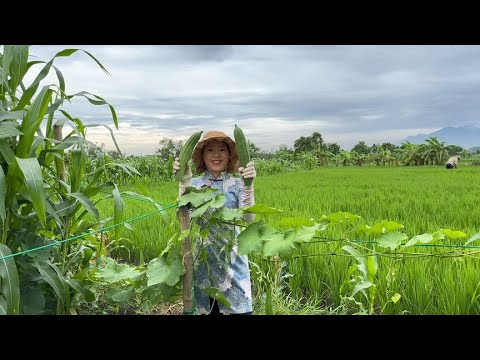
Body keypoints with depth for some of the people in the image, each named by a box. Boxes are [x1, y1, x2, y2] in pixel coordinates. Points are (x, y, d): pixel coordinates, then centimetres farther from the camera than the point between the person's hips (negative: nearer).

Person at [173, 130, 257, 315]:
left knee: (239, 307, 0)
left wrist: (248, 184, -28)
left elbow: (248, 218, -17)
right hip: (203, 257, 1)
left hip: (232, 257, -1)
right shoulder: (195, 184, 0)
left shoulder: (236, 184, -3)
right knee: (206, 308, 11)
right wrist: (184, 181, -25)